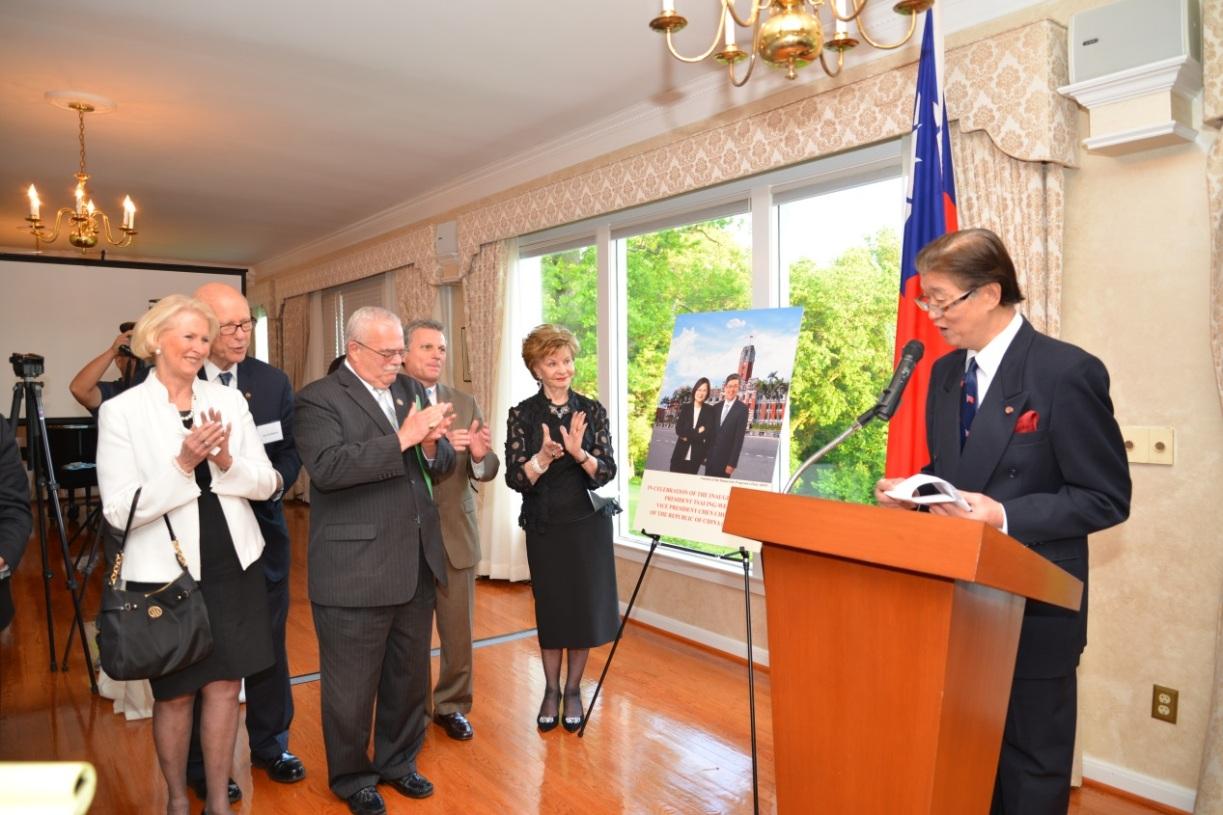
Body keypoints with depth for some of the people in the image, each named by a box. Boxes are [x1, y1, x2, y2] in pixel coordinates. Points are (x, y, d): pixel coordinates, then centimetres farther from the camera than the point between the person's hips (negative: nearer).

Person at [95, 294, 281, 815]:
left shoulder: (229, 401, 1)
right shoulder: (121, 410, -9)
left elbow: (266, 484, 0)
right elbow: (118, 510, -13)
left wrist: (226, 460, -18)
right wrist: (182, 464, -24)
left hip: (233, 567, 3)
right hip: (165, 573, -3)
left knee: (224, 684, 12)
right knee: (175, 693, 13)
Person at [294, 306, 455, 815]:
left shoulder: (411, 390, 11)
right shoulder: (318, 399, -9)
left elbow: (442, 464, 9)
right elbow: (326, 468, -24)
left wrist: (430, 445, -13)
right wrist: (401, 439, -26)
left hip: (416, 563, 6)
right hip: (355, 571, -6)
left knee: (409, 676, 19)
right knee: (353, 685, 11)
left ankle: (398, 761, 40)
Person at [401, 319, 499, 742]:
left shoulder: (466, 405, 5)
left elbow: (487, 471, -1)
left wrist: (479, 455, -23)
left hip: (456, 535, 3)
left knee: (459, 631, 12)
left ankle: (451, 705, 33)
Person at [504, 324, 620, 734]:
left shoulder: (592, 410, -2)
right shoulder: (522, 414, -4)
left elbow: (607, 472, -7)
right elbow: (515, 477, -10)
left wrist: (578, 452, -26)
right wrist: (544, 458, -29)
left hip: (588, 522, 1)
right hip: (544, 525, 0)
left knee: (585, 605, 6)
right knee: (550, 607, 9)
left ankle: (573, 689, 25)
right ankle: (551, 689, 28)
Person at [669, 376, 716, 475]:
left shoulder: (710, 410, 2)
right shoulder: (685, 408, 6)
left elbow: (708, 433, -7)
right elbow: (678, 430, -3)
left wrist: (687, 436, -8)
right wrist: (697, 432, -11)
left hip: (696, 457, -1)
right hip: (680, 455, 1)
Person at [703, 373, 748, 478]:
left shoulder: (742, 408, -7)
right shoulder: (717, 407, 10)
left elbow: (739, 438, -11)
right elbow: (711, 432, 13)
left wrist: (732, 463, -14)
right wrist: (705, 454, 7)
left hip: (725, 458, -5)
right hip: (710, 456, 5)